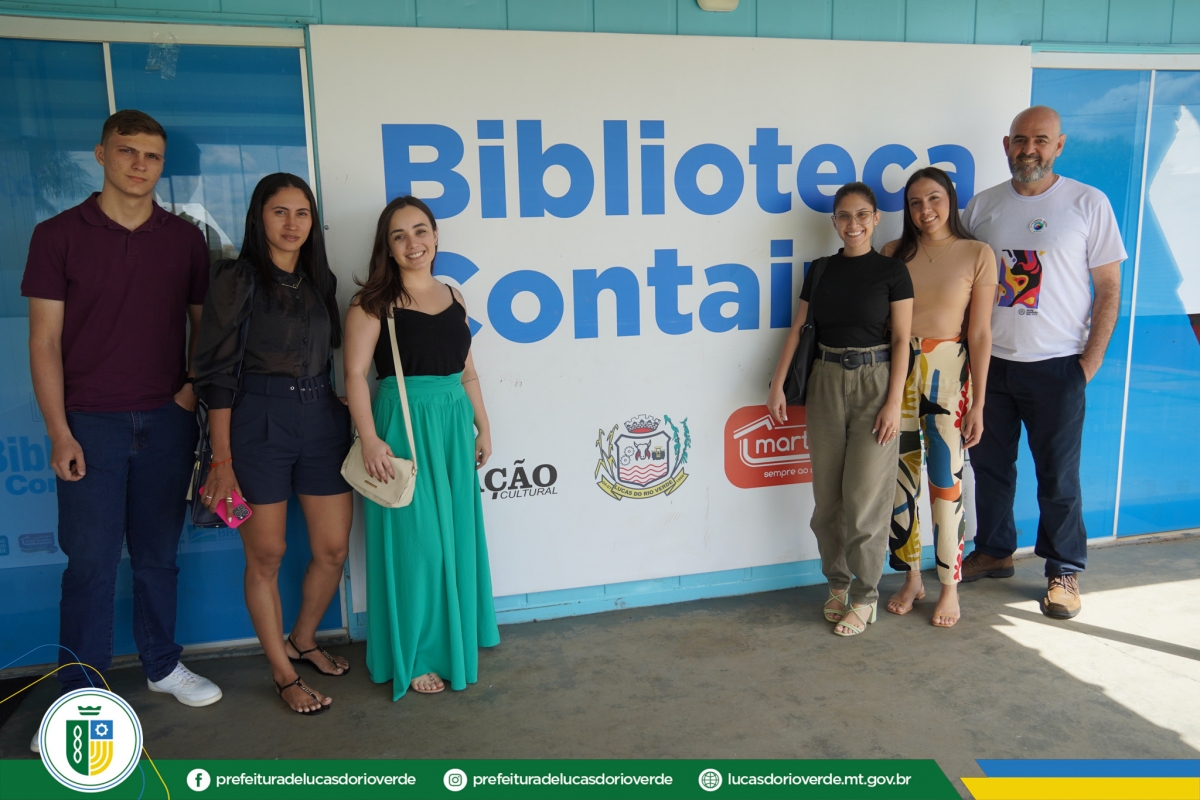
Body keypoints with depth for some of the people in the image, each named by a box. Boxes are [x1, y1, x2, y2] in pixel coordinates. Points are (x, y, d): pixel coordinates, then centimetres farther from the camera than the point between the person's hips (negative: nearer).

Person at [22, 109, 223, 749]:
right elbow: (44, 341, -3)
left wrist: (194, 385, -3)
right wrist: (59, 432, -8)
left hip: (167, 422, 2)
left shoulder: (185, 239, 6)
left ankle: (162, 666, 28)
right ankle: (80, 690, 19)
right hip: (90, 425, -2)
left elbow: (203, 325, 13)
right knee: (90, 561, 4)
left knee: (158, 555, 12)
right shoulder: (59, 235, -1)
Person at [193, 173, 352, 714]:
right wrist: (222, 459, -11)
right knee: (266, 555, 6)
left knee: (333, 549, 8)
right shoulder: (236, 280, -5)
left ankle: (303, 642, 34)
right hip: (258, 421, -5)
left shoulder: (320, 279, 10)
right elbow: (218, 372, -8)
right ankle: (283, 673, 23)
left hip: (321, 419, 5)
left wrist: (336, 407, 7)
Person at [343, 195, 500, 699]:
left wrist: (482, 427, 14)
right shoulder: (375, 303, -5)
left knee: (456, 538, 13)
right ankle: (411, 657, 16)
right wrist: (371, 439, -19)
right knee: (414, 541, 0)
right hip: (404, 427, -6)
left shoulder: (453, 297, 12)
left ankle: (454, 639, 32)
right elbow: (355, 373, -12)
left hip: (454, 427, 6)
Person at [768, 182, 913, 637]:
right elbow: (798, 330, 8)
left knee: (865, 498, -2)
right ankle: (837, 583, 25)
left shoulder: (891, 271, -2)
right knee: (827, 496, 8)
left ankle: (864, 598, 13)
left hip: (874, 384, -4)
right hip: (826, 383, 4)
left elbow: (901, 340, -5)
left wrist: (894, 401, -12)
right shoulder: (821, 271, 9)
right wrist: (777, 386, 2)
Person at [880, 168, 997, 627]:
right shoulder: (894, 253, 5)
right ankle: (911, 578, 24)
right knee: (901, 478, 7)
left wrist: (977, 403, -5)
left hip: (946, 371, -2)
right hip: (895, 370, 3)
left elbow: (980, 334, -3)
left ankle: (950, 586, 16)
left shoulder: (977, 255, -2)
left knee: (945, 479, 0)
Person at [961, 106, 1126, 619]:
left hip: (1055, 365, -3)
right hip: (989, 360, 3)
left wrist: (1090, 363, -7)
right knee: (989, 463, 13)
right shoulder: (981, 206, 5)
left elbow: (1109, 289, -1)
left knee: (1058, 475, 4)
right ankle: (994, 551, 31)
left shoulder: (1088, 203, -2)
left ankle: (1064, 570, 21)